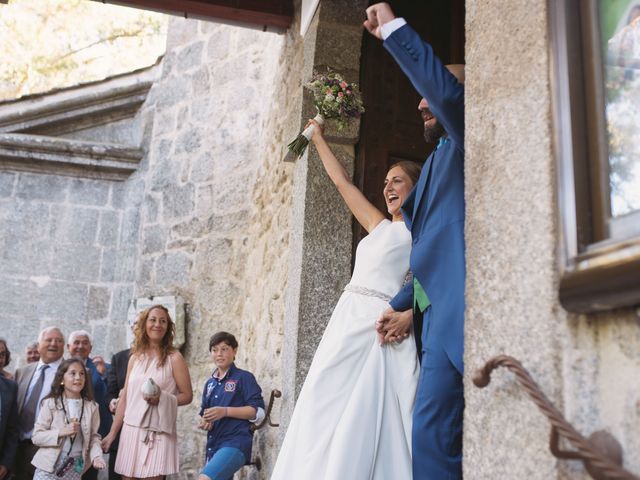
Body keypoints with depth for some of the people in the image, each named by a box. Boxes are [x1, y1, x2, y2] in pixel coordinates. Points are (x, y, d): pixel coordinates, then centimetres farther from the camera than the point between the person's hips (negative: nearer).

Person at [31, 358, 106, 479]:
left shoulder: (91, 406, 1)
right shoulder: (50, 403, -5)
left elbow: (94, 437, 2)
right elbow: (36, 436, -6)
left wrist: (96, 456, -15)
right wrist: (61, 432, -20)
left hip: (75, 469, 2)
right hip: (49, 467, -2)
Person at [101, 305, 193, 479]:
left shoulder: (174, 358, -2)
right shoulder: (135, 357, 10)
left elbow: (187, 395, -2)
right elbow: (124, 398, 13)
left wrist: (162, 398, -19)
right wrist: (112, 433, 12)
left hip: (157, 433, -4)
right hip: (131, 430, 4)